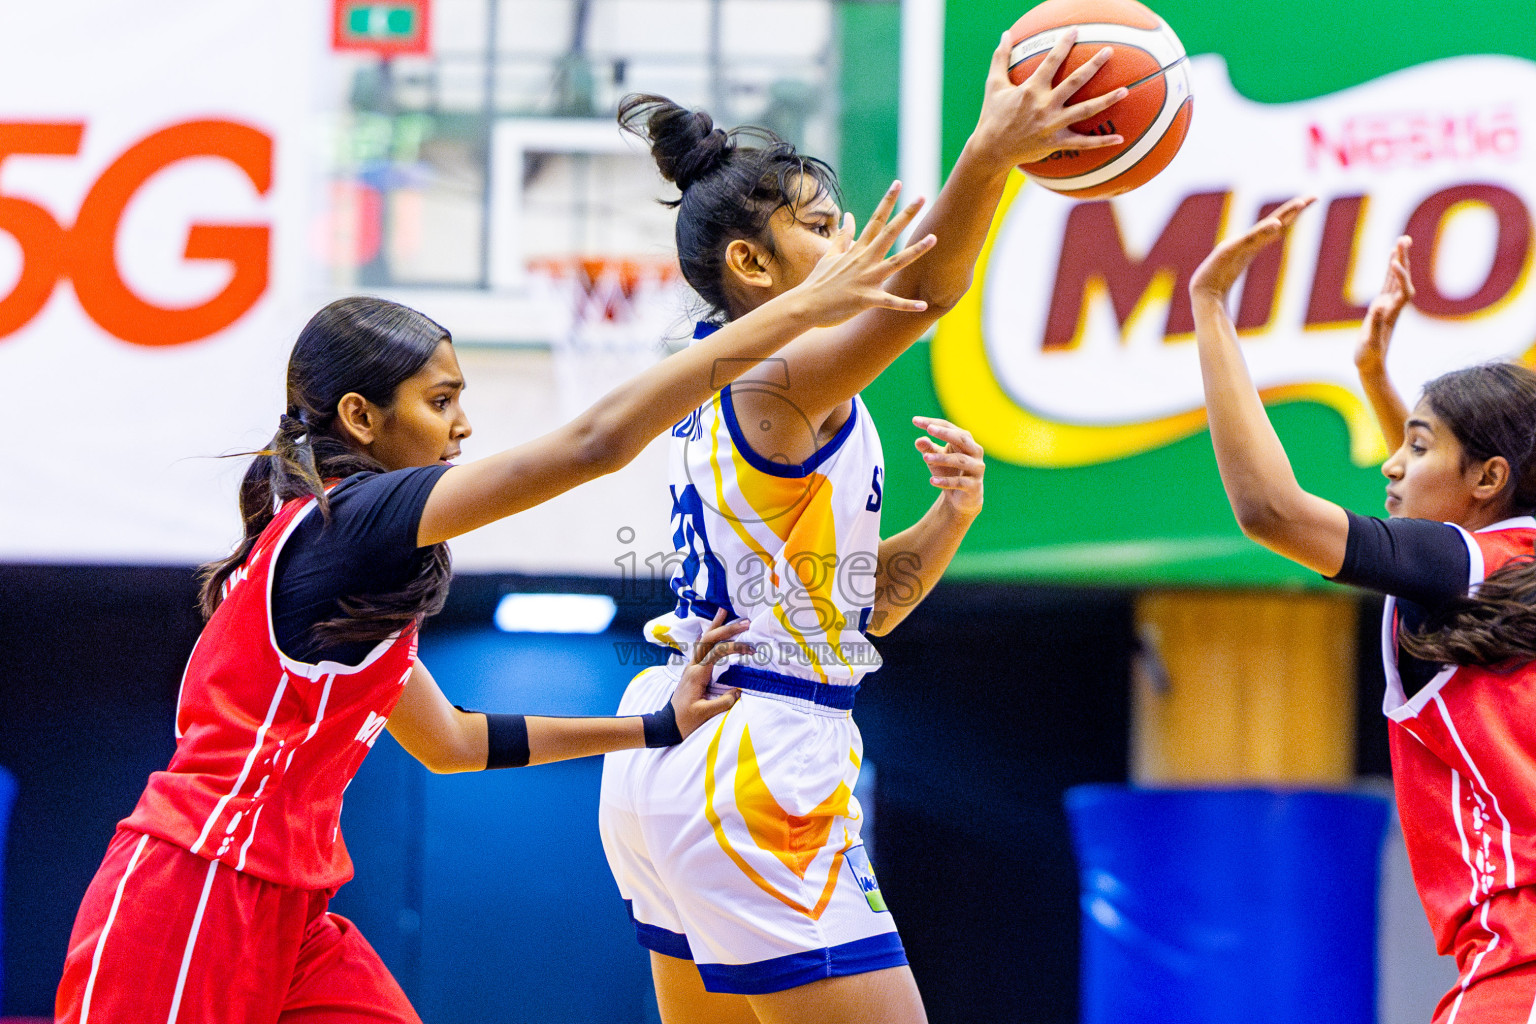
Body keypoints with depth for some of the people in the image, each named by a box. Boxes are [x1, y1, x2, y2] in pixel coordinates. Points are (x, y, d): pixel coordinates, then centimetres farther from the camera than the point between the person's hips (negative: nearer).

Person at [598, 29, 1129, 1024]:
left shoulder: (722, 382, 16)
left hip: (669, 753, 10)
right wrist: (989, 157, -48)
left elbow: (866, 602, 19)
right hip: (756, 766, -10)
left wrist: (947, 519, 2)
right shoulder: (781, 375, -12)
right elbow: (921, 290, -34)